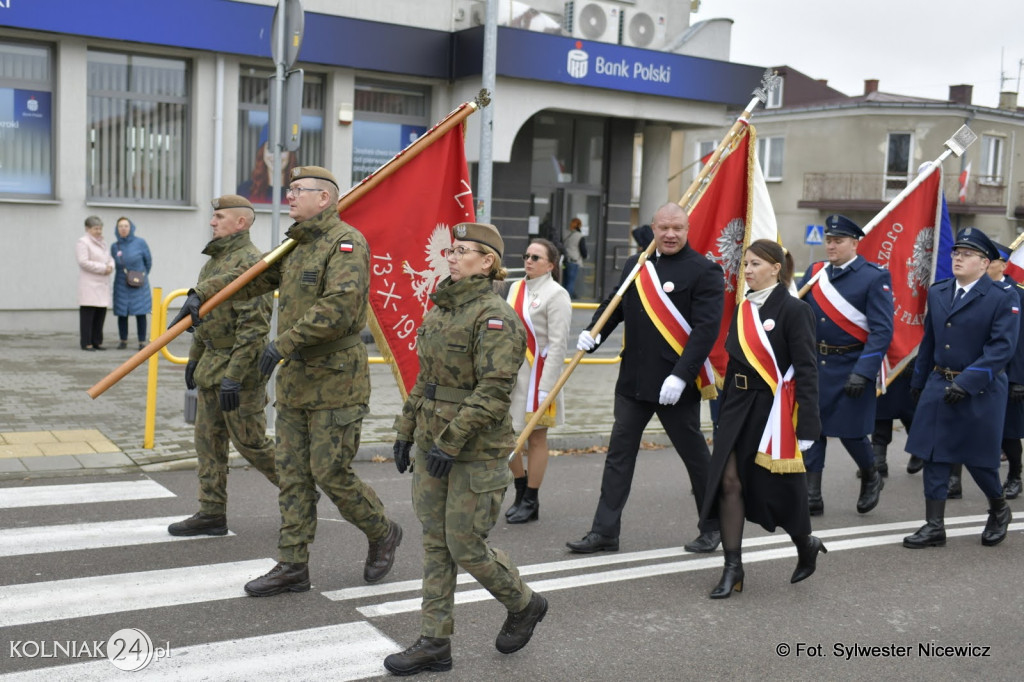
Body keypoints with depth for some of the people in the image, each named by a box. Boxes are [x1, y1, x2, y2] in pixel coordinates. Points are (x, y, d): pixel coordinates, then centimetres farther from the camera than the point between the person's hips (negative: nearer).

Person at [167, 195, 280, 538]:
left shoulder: (250, 262, -18)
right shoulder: (216, 259, 14)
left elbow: (254, 326, -24)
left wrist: (233, 377, -26)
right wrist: (194, 357, 22)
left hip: (239, 367, -10)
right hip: (211, 364, 10)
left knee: (250, 442, -1)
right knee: (208, 440, 10)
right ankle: (211, 514, 16)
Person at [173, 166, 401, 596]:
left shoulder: (346, 242, -13)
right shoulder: (295, 247, 16)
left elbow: (340, 306, -26)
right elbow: (251, 277, 19)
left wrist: (284, 343, -24)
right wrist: (201, 294, 5)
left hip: (335, 381, -9)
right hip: (295, 381, 9)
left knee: (330, 472, -4)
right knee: (293, 472, 9)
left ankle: (382, 534, 20)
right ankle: (293, 566, 16)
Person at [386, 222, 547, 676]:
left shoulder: (495, 316, -15)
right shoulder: (441, 309, 11)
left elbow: (494, 391, -21)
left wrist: (451, 442, -22)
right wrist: (405, 432, 16)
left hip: (476, 452, -8)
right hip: (431, 445, 8)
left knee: (465, 545, 0)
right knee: (435, 542, 10)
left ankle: (524, 605, 27)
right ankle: (434, 643, 19)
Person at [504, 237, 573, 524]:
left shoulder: (556, 295, -10)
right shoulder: (516, 288, 9)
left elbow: (558, 345, -14)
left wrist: (545, 388, -18)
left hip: (537, 374, -6)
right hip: (510, 372, 7)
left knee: (536, 438, 5)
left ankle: (530, 502, 18)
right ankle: (521, 490, 29)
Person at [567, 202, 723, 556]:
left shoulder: (704, 271, -9)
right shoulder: (636, 265, 9)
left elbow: (706, 328, -16)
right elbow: (616, 303, 19)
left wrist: (681, 375, -24)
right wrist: (593, 332, -1)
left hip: (676, 384, -5)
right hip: (633, 379, 6)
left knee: (695, 455, 9)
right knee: (619, 454, 7)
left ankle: (712, 527, 27)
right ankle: (605, 531, 14)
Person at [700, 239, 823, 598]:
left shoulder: (794, 310, -10)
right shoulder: (743, 308, 9)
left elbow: (806, 370, -12)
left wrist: (807, 426, -16)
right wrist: (725, 412, 16)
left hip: (773, 409, -6)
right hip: (739, 406, 6)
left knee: (778, 487, 7)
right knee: (729, 482, -2)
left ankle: (806, 545, 36)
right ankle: (732, 569, 6)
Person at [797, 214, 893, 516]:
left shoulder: (874, 277, -8)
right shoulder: (815, 273, 7)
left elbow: (882, 330, -13)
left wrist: (863, 373, -21)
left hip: (851, 367, -4)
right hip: (815, 364, 5)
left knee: (850, 431, 3)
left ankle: (871, 478, 33)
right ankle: (811, 497, 11)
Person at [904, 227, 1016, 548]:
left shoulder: (1004, 297, -9)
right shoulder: (937, 292, 9)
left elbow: (1002, 347, -16)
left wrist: (967, 383, -22)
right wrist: (919, 381, 18)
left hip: (980, 390, -5)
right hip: (938, 386, 5)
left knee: (977, 457, 5)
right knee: (934, 456, 2)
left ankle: (999, 510, 34)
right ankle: (934, 527, 9)